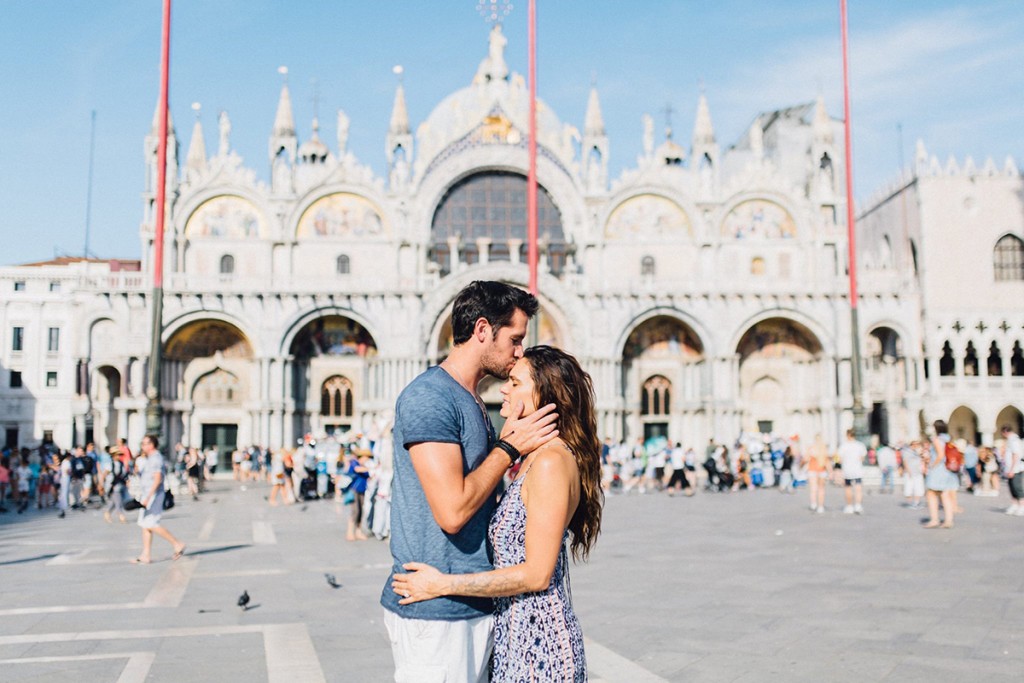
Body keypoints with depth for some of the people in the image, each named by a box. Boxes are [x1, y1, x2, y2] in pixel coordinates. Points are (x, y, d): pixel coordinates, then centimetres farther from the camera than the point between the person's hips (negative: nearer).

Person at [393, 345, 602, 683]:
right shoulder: (535, 458, 10)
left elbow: (537, 574, -20)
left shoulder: (551, 462, -19)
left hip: (537, 641, -9)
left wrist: (442, 584, -17)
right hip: (515, 632, 9)